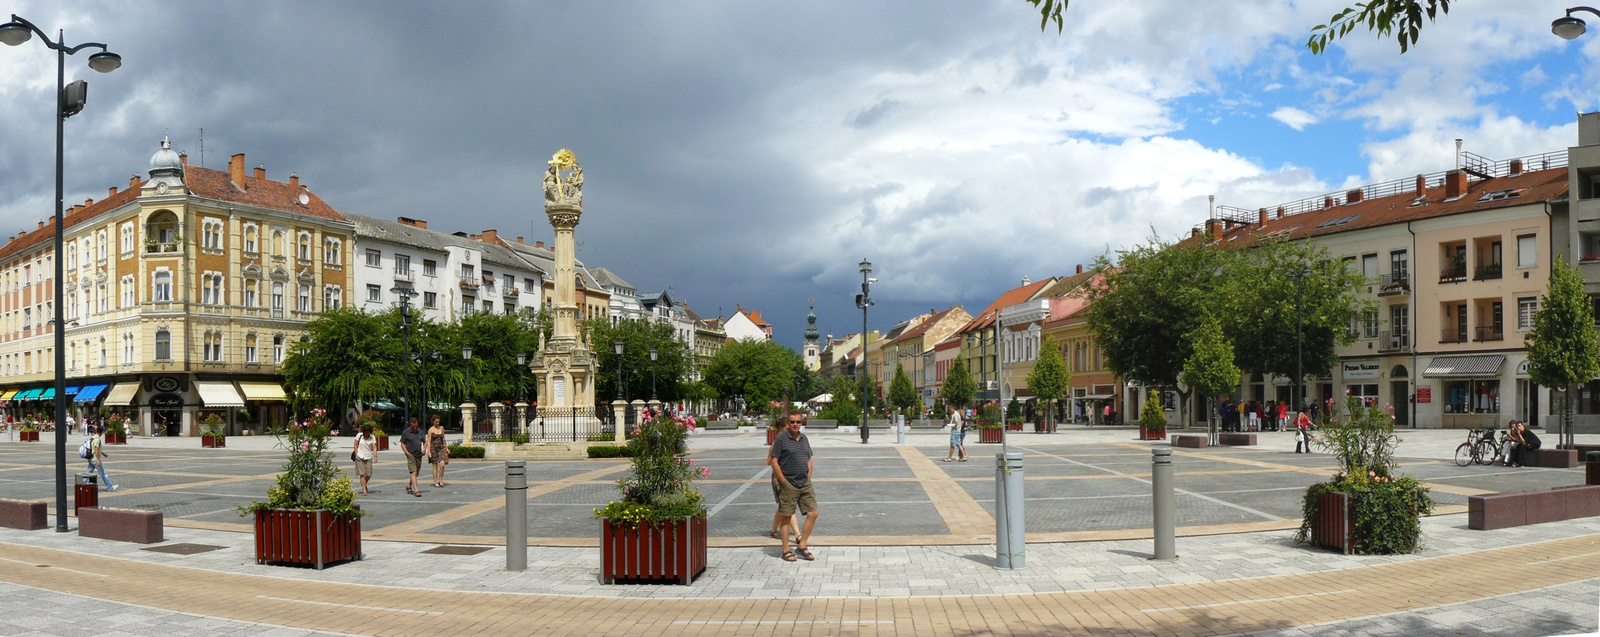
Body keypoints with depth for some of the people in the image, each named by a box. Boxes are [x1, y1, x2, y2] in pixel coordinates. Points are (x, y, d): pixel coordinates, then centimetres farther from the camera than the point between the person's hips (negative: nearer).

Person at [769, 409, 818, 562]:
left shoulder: (804, 439, 13)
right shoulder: (781, 439, -7)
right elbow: (774, 461, -10)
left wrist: (808, 478, 9)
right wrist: (784, 482, -11)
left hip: (805, 484, 6)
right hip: (788, 485, -6)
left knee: (813, 514, 2)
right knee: (786, 517, 0)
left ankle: (802, 547, 13)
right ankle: (786, 551, 10)